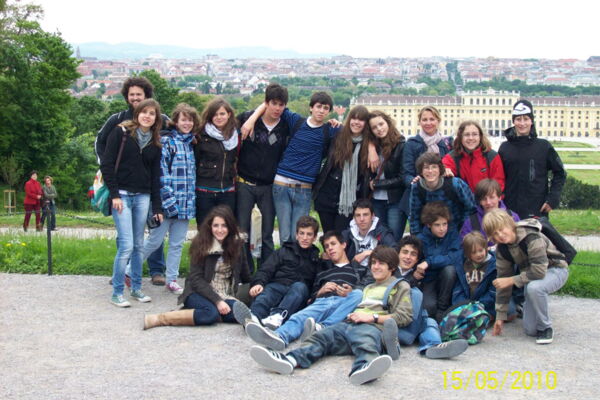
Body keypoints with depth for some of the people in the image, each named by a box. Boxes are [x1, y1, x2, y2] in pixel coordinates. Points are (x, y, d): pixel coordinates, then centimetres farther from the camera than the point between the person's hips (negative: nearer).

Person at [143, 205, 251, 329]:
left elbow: (245, 276, 16)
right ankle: (158, 319, -30)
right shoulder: (201, 244, -5)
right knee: (211, 312, -37)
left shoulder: (237, 244, 5)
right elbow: (196, 279, -11)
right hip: (200, 293, -3)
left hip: (226, 296, 3)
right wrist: (217, 301, -20)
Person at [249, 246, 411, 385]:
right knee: (320, 337, -26)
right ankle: (289, 360, -52)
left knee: (366, 342, -42)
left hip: (373, 327, -5)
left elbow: (404, 316, 6)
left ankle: (364, 368, -75)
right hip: (348, 323, 5)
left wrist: (372, 317, -3)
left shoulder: (400, 286, 21)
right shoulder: (368, 287, 42)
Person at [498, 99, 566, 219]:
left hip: (538, 211, -1)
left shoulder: (544, 146, 2)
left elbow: (560, 173, 7)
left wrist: (553, 199, -2)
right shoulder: (505, 148, 6)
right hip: (510, 211, 1)